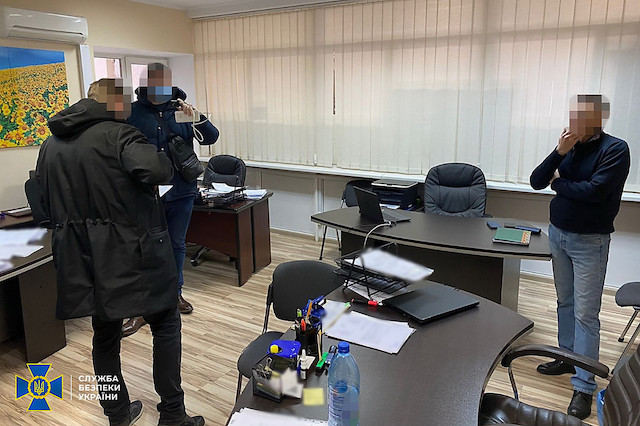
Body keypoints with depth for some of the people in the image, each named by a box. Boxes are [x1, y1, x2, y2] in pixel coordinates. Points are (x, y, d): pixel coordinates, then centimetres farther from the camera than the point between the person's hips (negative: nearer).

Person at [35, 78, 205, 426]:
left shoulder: (50, 146, 10)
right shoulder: (118, 135, -14)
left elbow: (47, 206, 14)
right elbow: (152, 169, -33)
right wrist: (165, 162, -12)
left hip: (83, 262, 7)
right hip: (132, 254, -6)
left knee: (105, 335, 19)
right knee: (165, 325, 11)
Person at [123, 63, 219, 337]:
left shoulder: (179, 110, 3)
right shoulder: (133, 112, -5)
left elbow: (211, 138, -2)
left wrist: (196, 117, -18)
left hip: (181, 191, 3)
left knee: (177, 244, 16)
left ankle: (175, 292, 34)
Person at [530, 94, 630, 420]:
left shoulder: (615, 149, -12)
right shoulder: (569, 147, 3)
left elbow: (594, 191, -24)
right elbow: (536, 182, -1)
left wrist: (558, 183, -8)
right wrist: (558, 153, -15)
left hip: (589, 242, -6)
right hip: (558, 234, 6)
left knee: (586, 314, -3)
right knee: (565, 302, 18)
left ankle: (584, 387, 5)